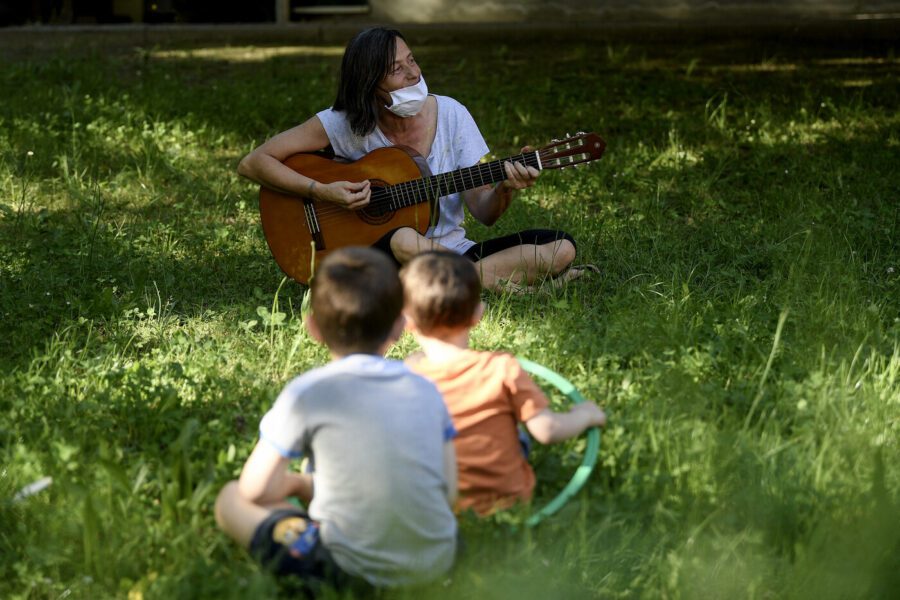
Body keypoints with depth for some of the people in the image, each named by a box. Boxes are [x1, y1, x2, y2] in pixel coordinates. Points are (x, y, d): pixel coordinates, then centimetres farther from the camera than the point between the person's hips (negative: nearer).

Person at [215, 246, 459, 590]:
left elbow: (255, 489, -3)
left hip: (355, 572, -7)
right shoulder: (426, 391, 4)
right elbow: (449, 492, 9)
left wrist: (293, 483, 21)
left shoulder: (307, 394, -7)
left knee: (231, 498, 12)